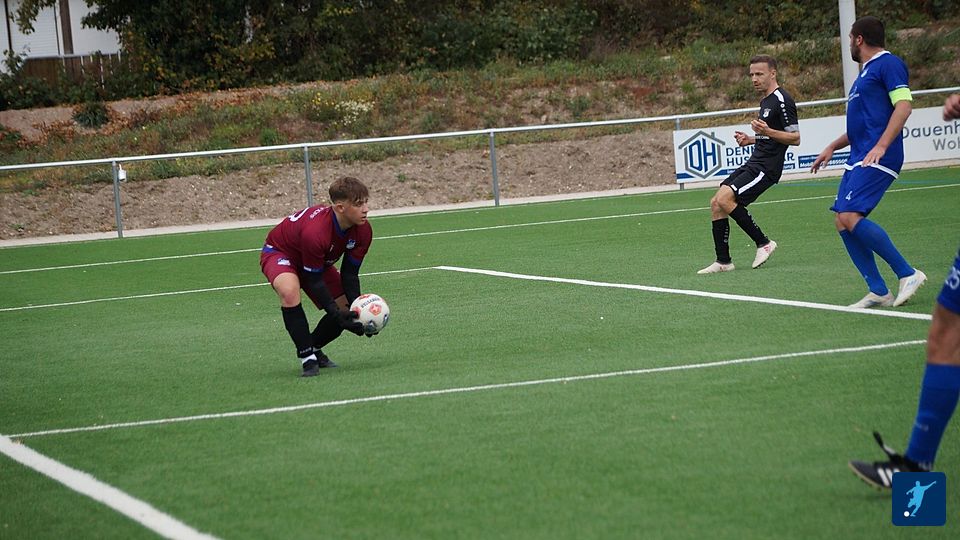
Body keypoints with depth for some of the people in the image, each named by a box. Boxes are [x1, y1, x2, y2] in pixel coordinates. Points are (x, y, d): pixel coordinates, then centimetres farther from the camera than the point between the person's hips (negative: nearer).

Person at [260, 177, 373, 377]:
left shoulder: (363, 231, -20)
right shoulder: (314, 232, -41)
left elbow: (350, 274, -12)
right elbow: (314, 280, -31)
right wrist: (336, 313, -36)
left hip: (319, 262, 7)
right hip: (279, 253, -7)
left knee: (346, 311, -6)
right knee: (290, 291, -39)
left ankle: (314, 348, 22)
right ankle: (307, 359, -28)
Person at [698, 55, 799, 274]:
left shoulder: (782, 100, -11)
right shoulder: (766, 101, 20)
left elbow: (795, 138, -15)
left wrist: (767, 132, -27)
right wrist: (751, 139, 15)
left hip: (766, 167, -10)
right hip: (754, 163, 10)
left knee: (725, 198, -22)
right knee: (716, 203, 2)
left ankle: (763, 243, -9)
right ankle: (723, 261, 5)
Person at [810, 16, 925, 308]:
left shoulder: (888, 63, -5)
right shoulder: (866, 72, 24)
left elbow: (903, 105, -17)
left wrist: (881, 146, -26)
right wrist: (832, 147, 31)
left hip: (878, 159, -10)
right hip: (859, 159, 10)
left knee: (851, 217, -21)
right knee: (842, 221, 2)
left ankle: (907, 273, -13)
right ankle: (878, 291, 4)